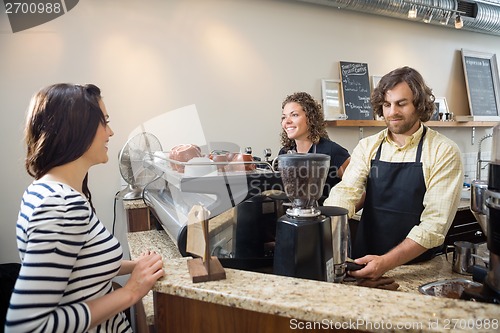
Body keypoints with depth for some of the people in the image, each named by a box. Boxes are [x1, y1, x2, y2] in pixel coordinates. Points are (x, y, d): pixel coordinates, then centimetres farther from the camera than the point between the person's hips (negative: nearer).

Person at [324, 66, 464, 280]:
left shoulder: (444, 152, -6)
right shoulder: (367, 147, 4)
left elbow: (435, 223, -13)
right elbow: (346, 192, -9)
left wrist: (386, 262, -22)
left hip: (416, 268, -2)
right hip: (364, 261, 3)